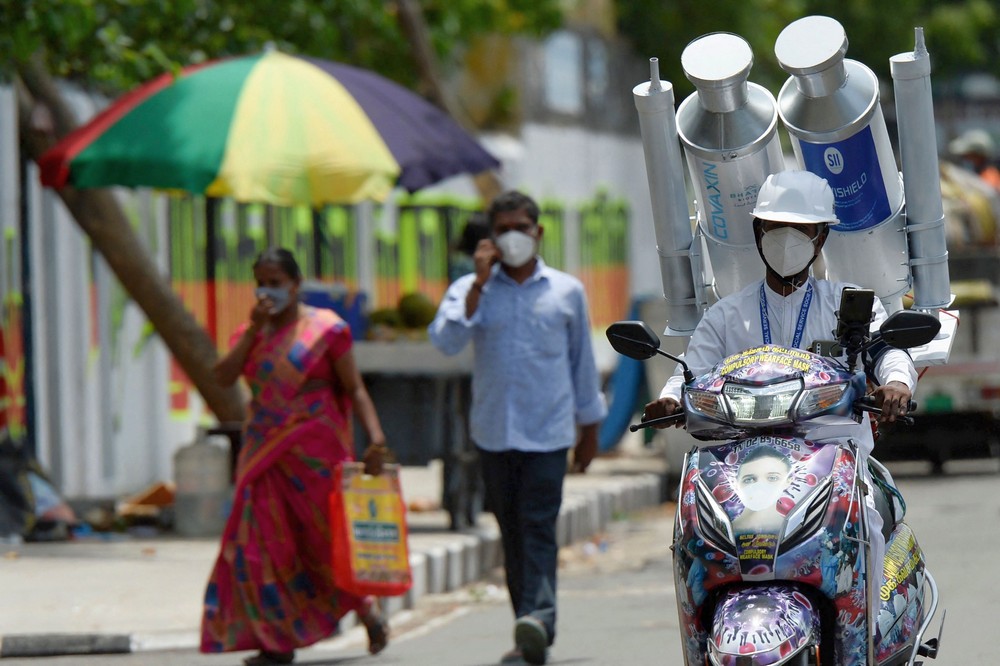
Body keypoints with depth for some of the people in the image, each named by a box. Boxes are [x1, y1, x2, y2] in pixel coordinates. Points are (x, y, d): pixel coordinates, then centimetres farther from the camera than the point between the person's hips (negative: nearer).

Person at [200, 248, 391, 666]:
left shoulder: (325, 328, -2)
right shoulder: (250, 333, 11)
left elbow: (355, 388, -5)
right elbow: (223, 377, -4)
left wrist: (375, 438, -18)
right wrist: (254, 331, -10)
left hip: (314, 452, -4)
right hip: (265, 453, 4)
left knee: (327, 536, -1)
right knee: (265, 541, -2)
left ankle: (368, 608, 23)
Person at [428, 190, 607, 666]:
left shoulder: (567, 292, 7)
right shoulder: (471, 290, 5)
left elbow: (582, 363, 15)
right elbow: (445, 340, -12)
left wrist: (589, 429, 17)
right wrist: (480, 284, -13)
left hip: (548, 432, -2)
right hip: (493, 431, 2)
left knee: (538, 526, -14)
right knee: (512, 532, 6)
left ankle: (538, 620, -27)